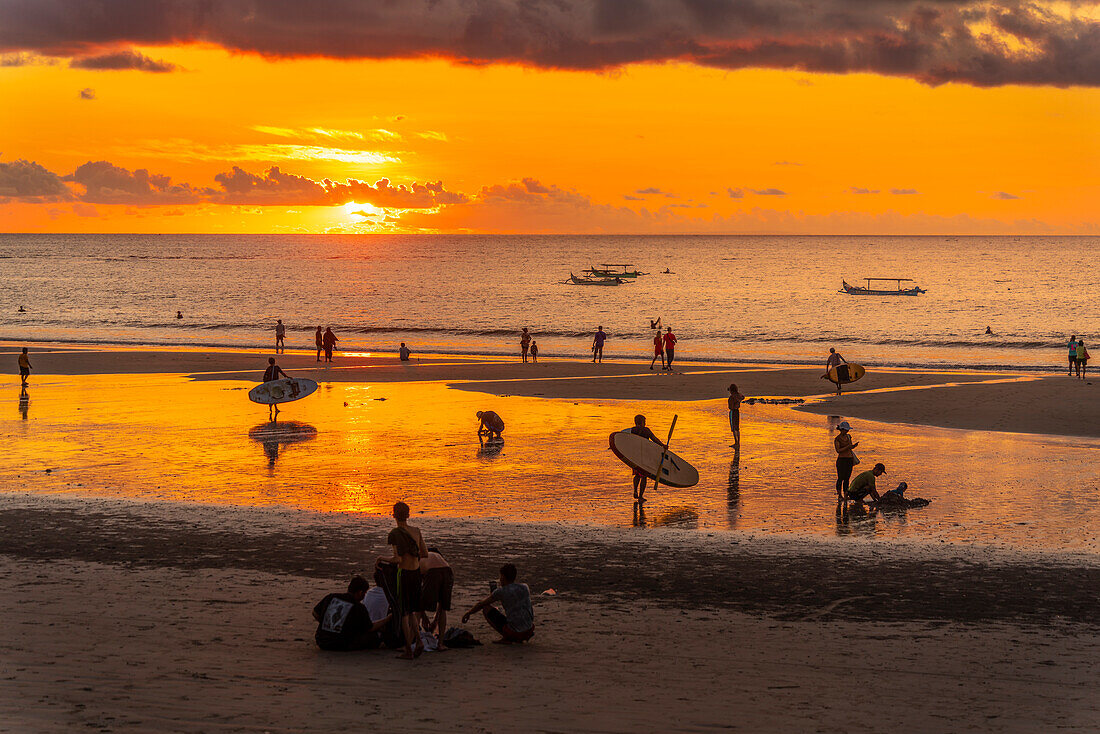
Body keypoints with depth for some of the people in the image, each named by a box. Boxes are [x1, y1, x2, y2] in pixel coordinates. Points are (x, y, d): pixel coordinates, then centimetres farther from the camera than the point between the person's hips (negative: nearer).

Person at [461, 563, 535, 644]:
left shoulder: (500, 592, -4)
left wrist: (468, 613, 25)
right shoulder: (525, 587, 7)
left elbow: (480, 604, 7)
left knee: (486, 608, 9)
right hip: (529, 630, 6)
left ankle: (506, 638, 1)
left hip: (513, 631, -6)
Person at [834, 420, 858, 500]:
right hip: (842, 460, -6)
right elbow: (838, 450, -15)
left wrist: (854, 445, -2)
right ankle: (839, 495, 5)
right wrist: (848, 447, -22)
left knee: (847, 478, 5)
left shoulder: (848, 436, 10)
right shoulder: (837, 439, -8)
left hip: (850, 460, 6)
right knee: (841, 478, -4)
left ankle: (846, 495, 8)